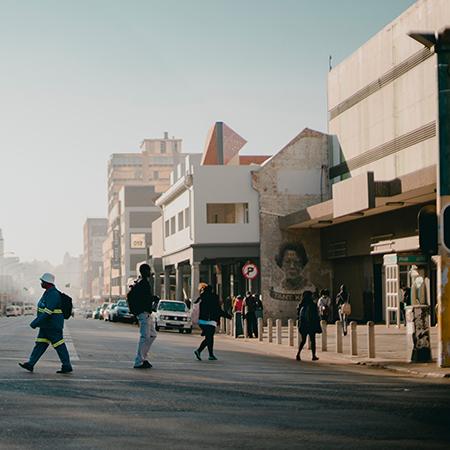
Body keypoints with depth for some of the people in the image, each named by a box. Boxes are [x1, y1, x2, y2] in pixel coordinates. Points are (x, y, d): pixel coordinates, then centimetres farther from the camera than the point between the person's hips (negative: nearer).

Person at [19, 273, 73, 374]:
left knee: (59, 346, -3)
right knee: (40, 344, 7)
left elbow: (47, 312, -26)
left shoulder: (53, 294, -20)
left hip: (53, 326, -10)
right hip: (46, 326, 10)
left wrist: (35, 323, -25)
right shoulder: (48, 293, 13)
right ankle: (30, 364, 6)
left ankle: (67, 366, 3)